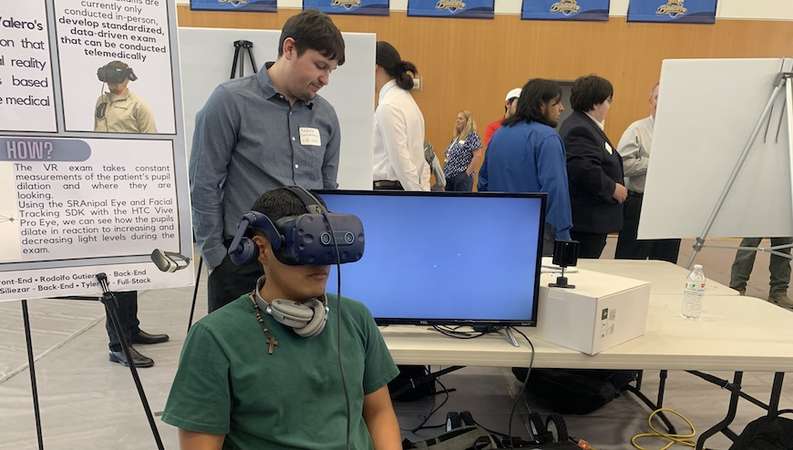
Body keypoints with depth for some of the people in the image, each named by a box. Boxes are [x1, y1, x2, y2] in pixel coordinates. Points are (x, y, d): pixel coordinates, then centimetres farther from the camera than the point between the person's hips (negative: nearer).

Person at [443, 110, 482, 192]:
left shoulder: (472, 136, -9)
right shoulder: (456, 137, 16)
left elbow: (478, 156, -18)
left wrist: (468, 173, -16)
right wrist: (446, 171, 13)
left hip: (462, 178, -9)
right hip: (449, 177, 9)